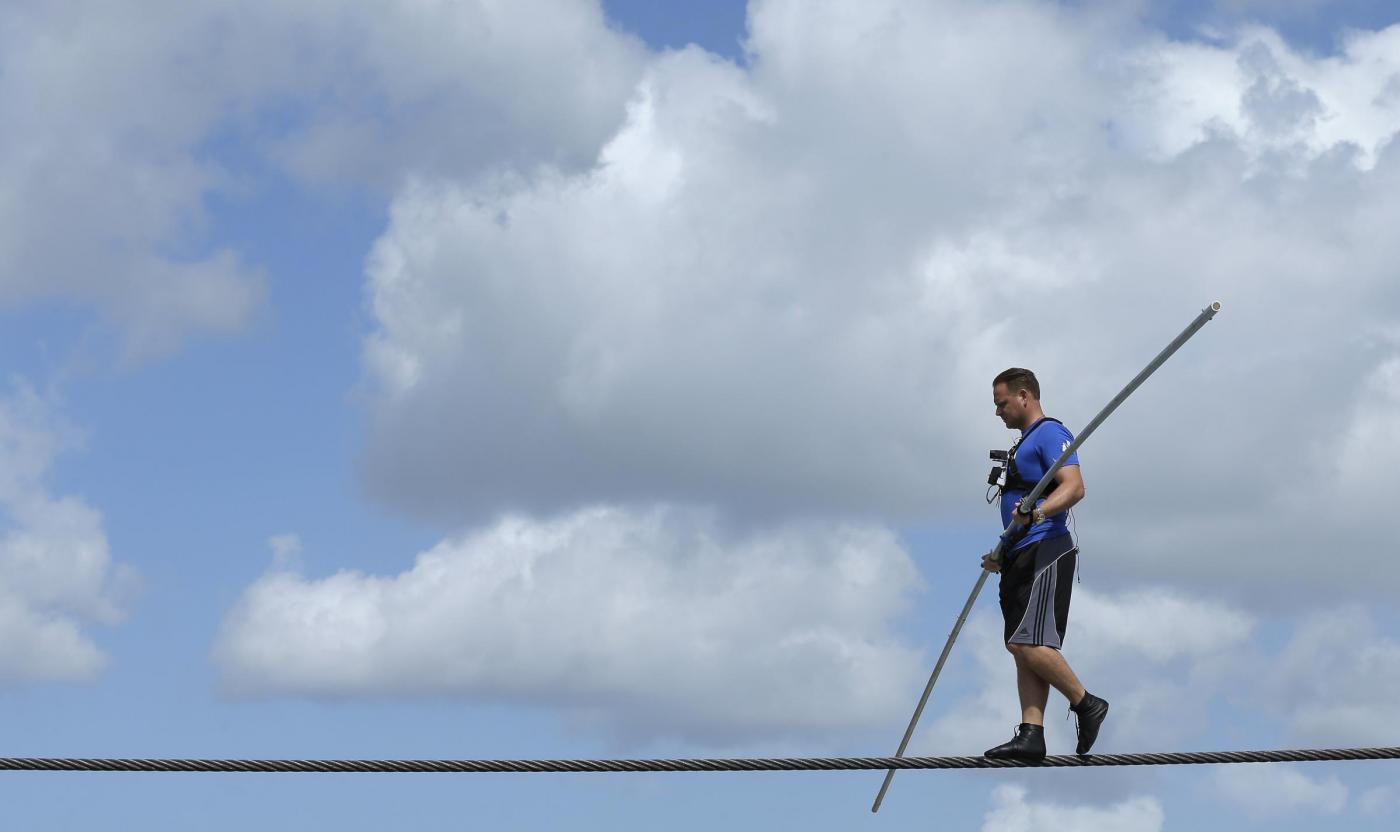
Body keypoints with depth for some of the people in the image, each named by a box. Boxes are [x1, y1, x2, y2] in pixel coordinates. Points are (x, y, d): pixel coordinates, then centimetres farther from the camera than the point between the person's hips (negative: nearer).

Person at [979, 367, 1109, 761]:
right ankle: (1031, 735, -5)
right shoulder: (1025, 444, 27)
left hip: (1045, 551, -10)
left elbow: (1074, 487, -20)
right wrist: (1003, 554, 28)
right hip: (1022, 557, 10)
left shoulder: (1050, 433, -4)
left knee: (1028, 643, -19)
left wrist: (1035, 512, -36)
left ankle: (1086, 704, -7)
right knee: (1023, 648, 1)